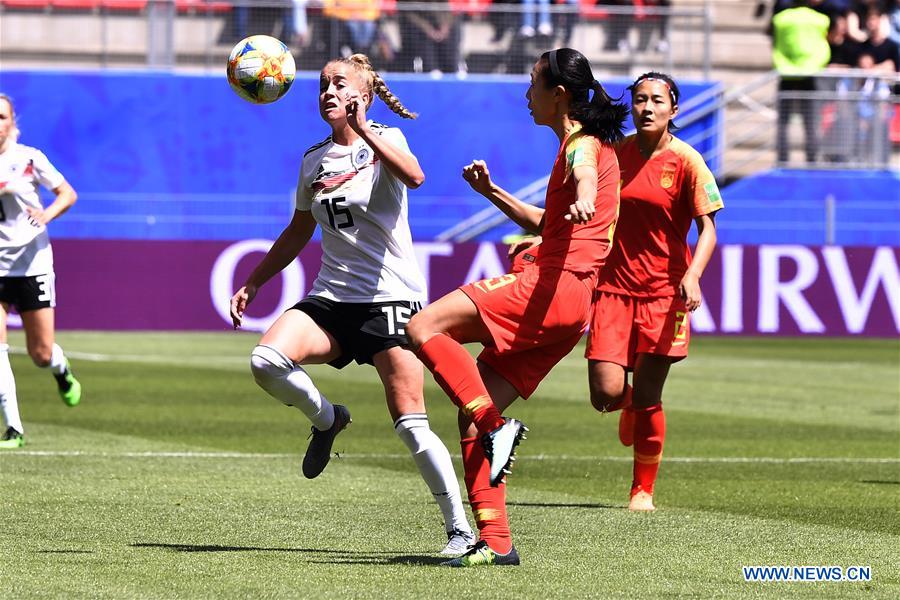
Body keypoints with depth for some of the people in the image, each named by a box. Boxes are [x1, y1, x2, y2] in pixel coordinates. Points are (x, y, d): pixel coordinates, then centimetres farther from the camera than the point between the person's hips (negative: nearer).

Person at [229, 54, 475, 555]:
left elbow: (414, 176, -28)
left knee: (411, 425, -12)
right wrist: (253, 283, 25)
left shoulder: (384, 140, -3)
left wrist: (364, 131, -33)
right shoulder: (313, 160, 13)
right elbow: (299, 232, 27)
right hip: (333, 298, 5)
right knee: (267, 361, -23)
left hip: (391, 297, -5)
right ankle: (326, 419, 6)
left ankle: (461, 528, -1)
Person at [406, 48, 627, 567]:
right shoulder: (582, 145, 27)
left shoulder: (583, 143, -3)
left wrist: (584, 199, -55)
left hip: (553, 286, -10)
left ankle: (496, 427, -22)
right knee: (474, 414, 6)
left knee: (425, 327, -19)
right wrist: (492, 192, 39)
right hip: (568, 308, 10)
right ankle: (495, 541, 1)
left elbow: (586, 174, -32)